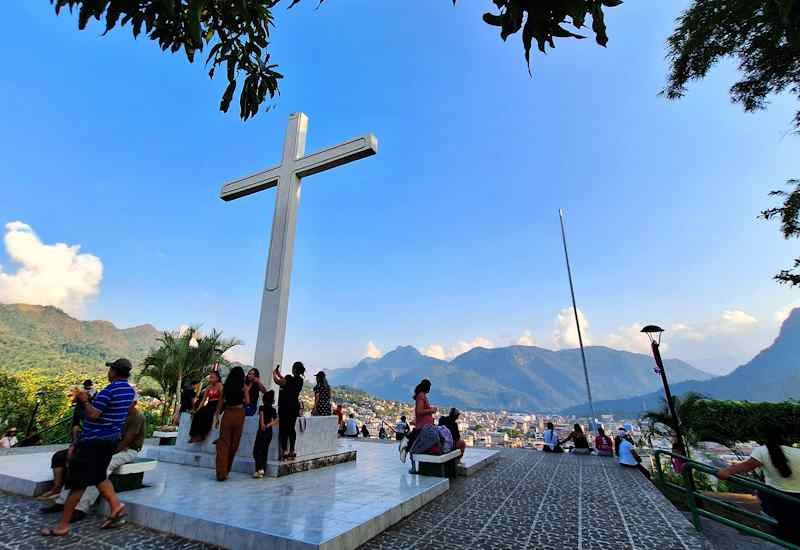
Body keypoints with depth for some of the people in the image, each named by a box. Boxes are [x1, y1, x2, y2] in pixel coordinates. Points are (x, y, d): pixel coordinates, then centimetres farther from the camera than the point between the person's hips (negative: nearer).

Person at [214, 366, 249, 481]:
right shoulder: (243, 387, -4)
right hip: (239, 414, -1)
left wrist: (217, 416, 14)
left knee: (223, 443, 5)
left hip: (227, 413, 1)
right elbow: (247, 402, -7)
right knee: (234, 443, 11)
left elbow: (221, 402, 5)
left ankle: (221, 472, 0)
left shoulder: (225, 386, 2)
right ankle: (227, 470, 21)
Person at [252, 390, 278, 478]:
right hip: (269, 432, 5)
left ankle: (260, 469, -14)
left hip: (262, 431, -5)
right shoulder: (273, 410, 7)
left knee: (256, 450, 0)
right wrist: (269, 425, -7)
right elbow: (276, 420, -3)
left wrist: (262, 424, -31)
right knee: (265, 451, 13)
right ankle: (263, 471, 17)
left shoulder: (262, 407, -4)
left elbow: (261, 414, -24)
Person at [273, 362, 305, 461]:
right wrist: (279, 374, 24)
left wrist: (274, 373, 8)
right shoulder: (300, 380, 6)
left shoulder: (290, 378, -18)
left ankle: (284, 452, -1)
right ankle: (292, 451, 16)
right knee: (292, 428, 12)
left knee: (284, 428, -1)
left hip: (285, 407, -7)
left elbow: (278, 381, -10)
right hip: (294, 407, 7)